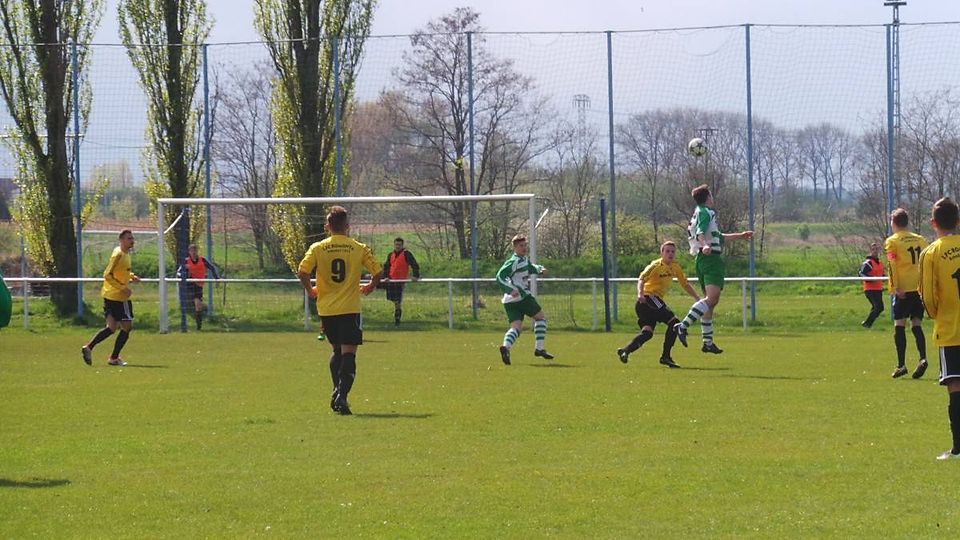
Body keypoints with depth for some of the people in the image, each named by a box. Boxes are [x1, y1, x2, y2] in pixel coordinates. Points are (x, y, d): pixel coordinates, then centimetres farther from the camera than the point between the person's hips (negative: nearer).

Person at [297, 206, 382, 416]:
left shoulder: (317, 248, 0)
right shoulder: (359, 249, -1)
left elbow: (302, 272, -9)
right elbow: (377, 272, -1)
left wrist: (310, 290, 9)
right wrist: (369, 288, 19)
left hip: (326, 309, 2)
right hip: (350, 309, -2)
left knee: (337, 350, 21)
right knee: (348, 353, -4)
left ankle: (337, 391, 16)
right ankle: (342, 396, -19)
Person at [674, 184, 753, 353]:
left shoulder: (700, 213, 26)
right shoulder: (706, 212, -5)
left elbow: (717, 237, 39)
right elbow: (700, 232, -24)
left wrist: (739, 236, 47)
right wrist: (705, 245, -44)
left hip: (703, 258, 11)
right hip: (711, 257, -11)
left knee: (711, 301, 15)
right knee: (712, 298, -22)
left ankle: (708, 342, 17)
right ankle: (683, 326, -34)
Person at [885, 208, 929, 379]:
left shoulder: (892, 241, -1)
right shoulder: (920, 240, 13)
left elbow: (892, 265, -11)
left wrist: (895, 287, -14)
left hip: (903, 289, -4)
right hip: (920, 288, 4)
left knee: (899, 325, 1)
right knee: (916, 325, 8)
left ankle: (901, 364, -4)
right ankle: (922, 358, -11)